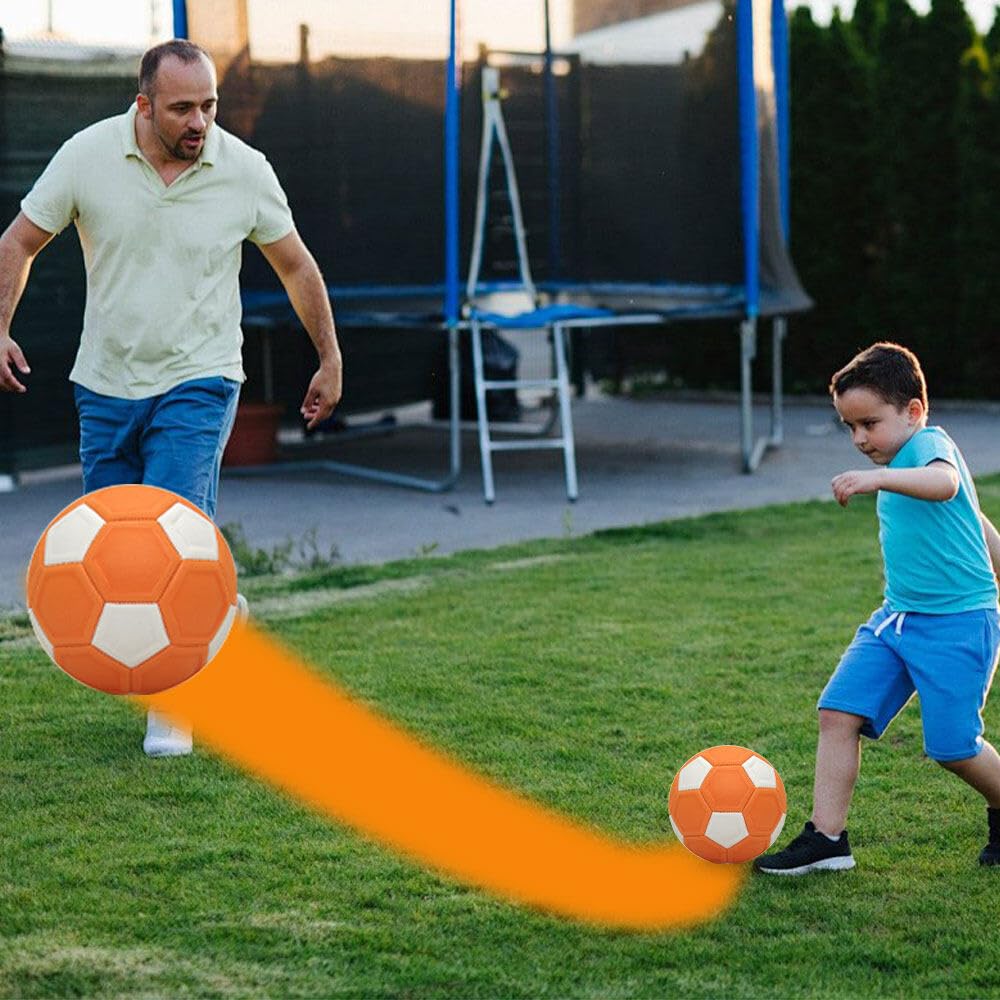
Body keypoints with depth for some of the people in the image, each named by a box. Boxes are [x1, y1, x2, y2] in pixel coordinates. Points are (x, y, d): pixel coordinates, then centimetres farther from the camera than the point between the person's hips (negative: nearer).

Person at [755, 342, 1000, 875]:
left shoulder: (931, 444, -14)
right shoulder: (901, 462, 16)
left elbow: (944, 483, -41)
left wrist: (880, 478, -56)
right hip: (897, 617, 9)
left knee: (953, 746, -4)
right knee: (838, 711, -5)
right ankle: (827, 837, -2)